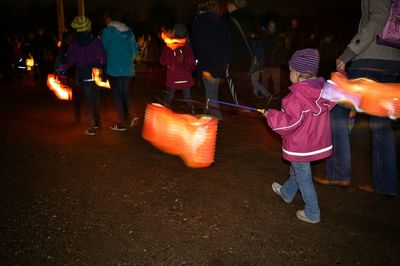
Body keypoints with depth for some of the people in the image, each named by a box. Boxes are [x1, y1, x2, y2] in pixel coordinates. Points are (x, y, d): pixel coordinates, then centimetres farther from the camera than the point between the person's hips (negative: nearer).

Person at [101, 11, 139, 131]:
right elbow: (135, 50, 11)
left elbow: (104, 48, -1)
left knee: (117, 95, 5)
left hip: (114, 68, -4)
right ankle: (132, 115, -3)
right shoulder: (129, 31, 8)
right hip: (128, 68, 4)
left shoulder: (107, 31, -5)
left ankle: (121, 123, 7)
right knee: (125, 93, 16)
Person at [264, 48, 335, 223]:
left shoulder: (296, 98, -27)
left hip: (300, 147, -8)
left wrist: (271, 115, -11)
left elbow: (288, 123, -25)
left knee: (304, 179, 7)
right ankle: (286, 193, 51)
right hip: (317, 142, 9)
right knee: (297, 170, 28)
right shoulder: (323, 91, -5)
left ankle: (312, 214, 19)